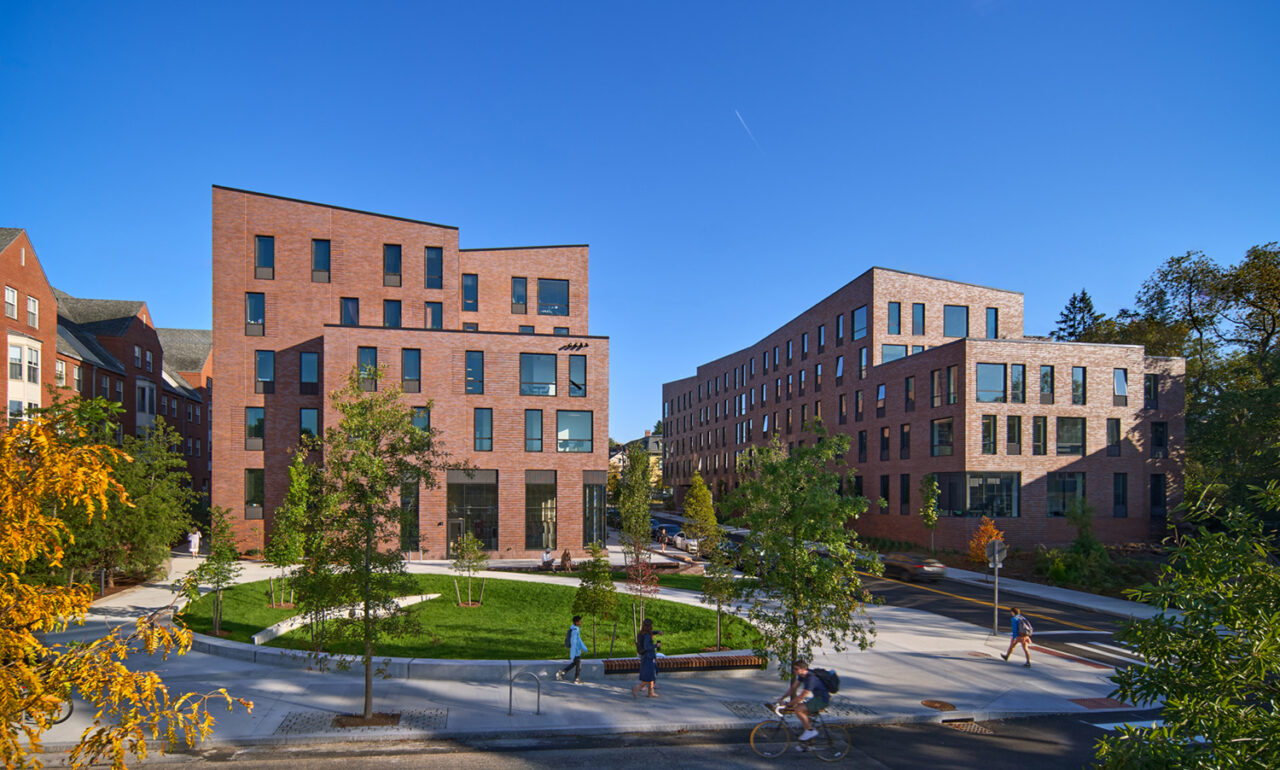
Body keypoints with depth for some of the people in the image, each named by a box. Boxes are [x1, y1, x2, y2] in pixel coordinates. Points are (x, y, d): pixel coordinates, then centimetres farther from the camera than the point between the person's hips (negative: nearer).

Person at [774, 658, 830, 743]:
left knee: (798, 709, -20)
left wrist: (788, 704, -17)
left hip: (823, 700, -10)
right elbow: (793, 688, 10)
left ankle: (811, 731, -3)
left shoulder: (811, 678, -26)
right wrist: (781, 698, 2)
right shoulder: (802, 675, 3)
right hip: (817, 698, 10)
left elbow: (801, 696, -25)